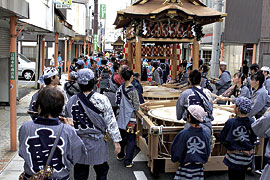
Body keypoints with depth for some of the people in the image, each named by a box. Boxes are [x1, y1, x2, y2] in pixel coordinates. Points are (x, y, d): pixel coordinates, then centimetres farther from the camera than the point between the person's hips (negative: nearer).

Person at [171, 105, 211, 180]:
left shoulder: (183, 134, -16)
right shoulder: (206, 134, -4)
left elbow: (176, 154, -8)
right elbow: (207, 153, 8)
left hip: (185, 169, -4)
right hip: (199, 169, 4)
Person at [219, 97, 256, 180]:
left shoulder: (231, 122, -22)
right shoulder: (252, 122, -10)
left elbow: (222, 138, -12)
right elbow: (254, 139, 4)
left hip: (234, 157, -4)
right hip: (248, 156, 4)